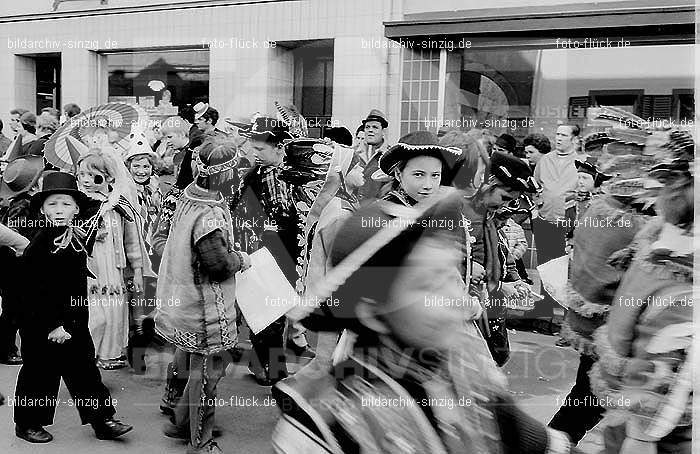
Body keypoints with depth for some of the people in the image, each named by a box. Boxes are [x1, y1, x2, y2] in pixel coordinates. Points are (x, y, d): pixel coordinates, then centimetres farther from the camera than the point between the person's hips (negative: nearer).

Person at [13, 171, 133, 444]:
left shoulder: (78, 240, 6)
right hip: (41, 325, -6)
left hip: (74, 323, 6)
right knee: (39, 373, 8)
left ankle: (102, 421, 18)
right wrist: (52, 326, -19)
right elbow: (36, 292, -17)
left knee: (85, 370, 10)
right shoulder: (38, 245, -16)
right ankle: (28, 424, 27)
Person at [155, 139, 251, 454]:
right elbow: (218, 264, -26)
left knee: (203, 366, 23)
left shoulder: (190, 195, 3)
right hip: (207, 307, -10)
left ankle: (182, 422, 38)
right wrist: (241, 259, -7)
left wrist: (232, 254, 10)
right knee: (208, 370, 5)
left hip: (186, 295, 10)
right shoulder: (209, 215, -28)